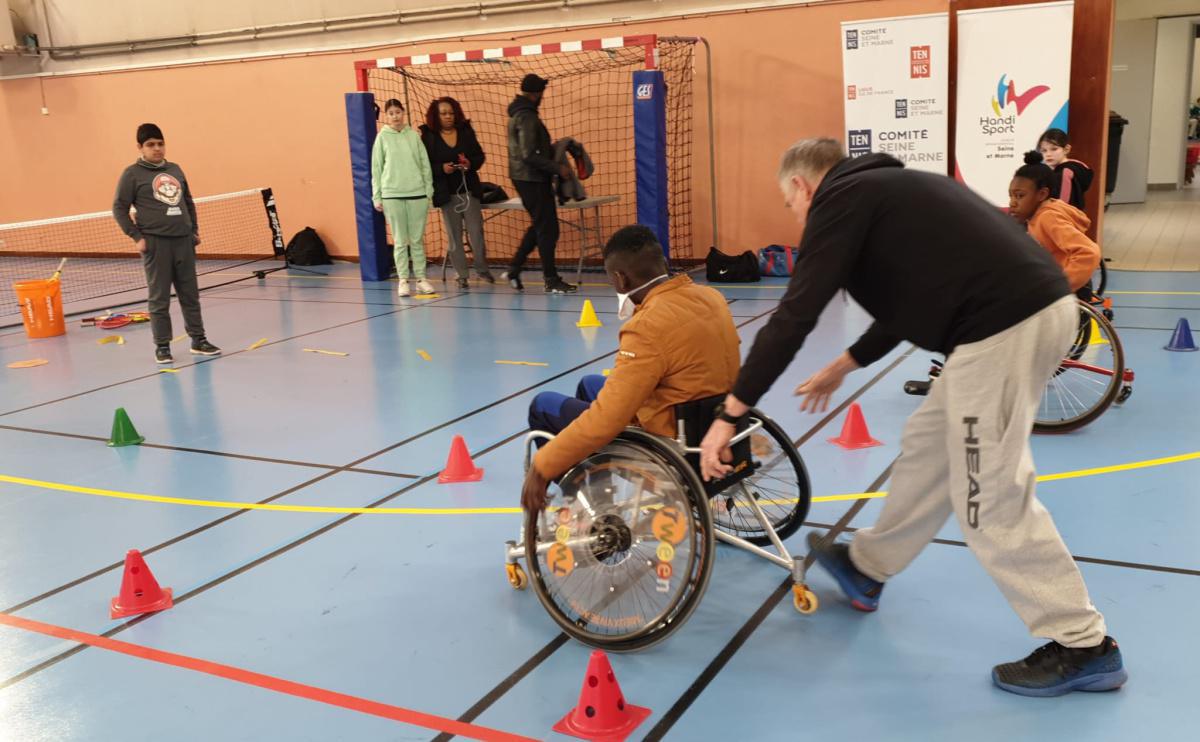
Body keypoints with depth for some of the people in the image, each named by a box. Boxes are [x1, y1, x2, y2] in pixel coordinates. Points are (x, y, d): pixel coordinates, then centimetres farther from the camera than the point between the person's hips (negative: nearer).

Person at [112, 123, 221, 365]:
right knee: (159, 298, 0)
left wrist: (194, 229, 15)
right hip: (155, 243, -5)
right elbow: (119, 208, -1)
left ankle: (198, 340, 18)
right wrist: (136, 237, -9)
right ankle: (162, 346, 8)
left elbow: (188, 201, 23)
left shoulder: (175, 170, 14)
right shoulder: (132, 174, -1)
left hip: (183, 241, 5)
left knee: (190, 294, 10)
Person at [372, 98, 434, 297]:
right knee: (400, 240, 1)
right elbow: (376, 168, 4)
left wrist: (429, 191, 3)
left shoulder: (414, 135, 7)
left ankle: (421, 278, 11)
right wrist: (377, 197, 0)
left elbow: (425, 164, 8)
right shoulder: (382, 137, 3)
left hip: (417, 193, 1)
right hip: (392, 195, -1)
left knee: (418, 239, 5)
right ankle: (403, 280, 6)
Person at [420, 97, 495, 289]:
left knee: (476, 231, 1)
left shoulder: (466, 131, 4)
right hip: (447, 193, -2)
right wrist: (442, 168, -20)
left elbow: (480, 156, 8)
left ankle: (482, 268, 20)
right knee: (454, 235, 5)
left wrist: (471, 163, -13)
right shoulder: (428, 137, -3)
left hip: (469, 189, 2)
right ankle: (462, 275, 13)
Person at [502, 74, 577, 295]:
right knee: (547, 229, -3)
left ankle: (513, 270, 18)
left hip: (524, 177, 10)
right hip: (532, 179, -10)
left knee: (539, 226, 18)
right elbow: (529, 155, -24)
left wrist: (554, 150, 19)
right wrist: (558, 169, -19)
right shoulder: (527, 117, -18)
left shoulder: (517, 114, 14)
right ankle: (551, 280, 2)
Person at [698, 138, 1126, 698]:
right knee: (928, 445, 21)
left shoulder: (839, 199, -1)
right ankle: (867, 568, 38)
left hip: (1003, 324, -10)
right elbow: (912, 294, 36)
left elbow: (794, 317, -9)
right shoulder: (883, 189, 26)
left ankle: (1083, 647, 12)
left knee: (991, 500, 0)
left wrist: (730, 413, -5)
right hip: (1036, 304, 10)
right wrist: (843, 367, 45)